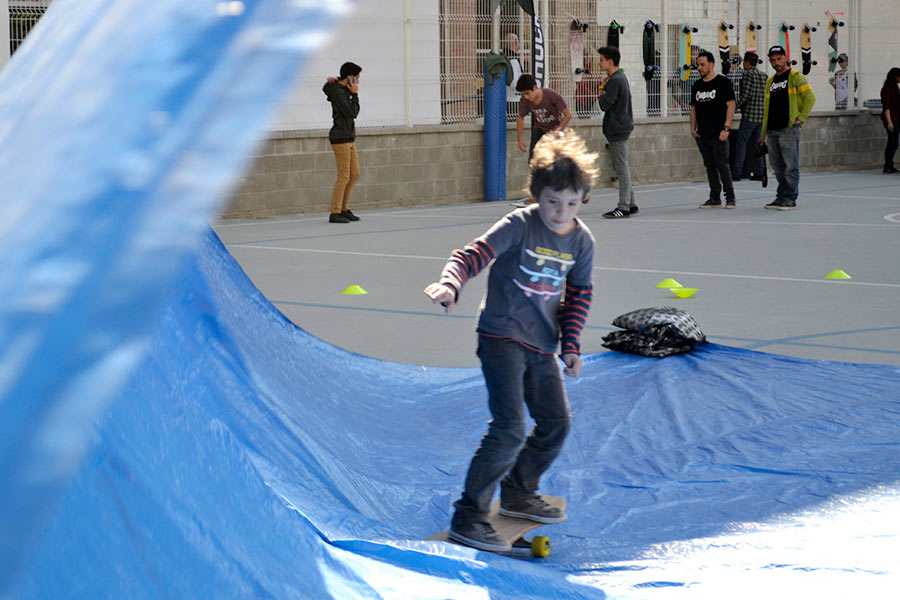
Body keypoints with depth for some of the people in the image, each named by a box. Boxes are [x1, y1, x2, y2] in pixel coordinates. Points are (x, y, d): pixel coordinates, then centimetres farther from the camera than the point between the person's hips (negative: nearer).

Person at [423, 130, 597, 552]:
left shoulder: (582, 240, 2)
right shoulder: (519, 225, -15)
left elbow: (578, 294, 12)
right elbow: (473, 254, -24)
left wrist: (571, 346, 6)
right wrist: (450, 284, -44)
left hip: (542, 347, 7)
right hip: (502, 338, -7)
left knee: (556, 423, 13)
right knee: (510, 428, -18)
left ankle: (518, 493, 37)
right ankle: (467, 516, -11)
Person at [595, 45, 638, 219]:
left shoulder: (615, 81, -17)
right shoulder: (621, 77, 15)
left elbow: (604, 105, -21)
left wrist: (601, 92, -2)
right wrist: (604, 88, 6)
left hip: (618, 129, -10)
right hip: (621, 128, 10)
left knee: (622, 168, -7)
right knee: (620, 167, 15)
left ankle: (623, 208, -5)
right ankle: (630, 204, 20)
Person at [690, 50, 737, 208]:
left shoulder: (723, 82, -3)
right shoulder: (697, 85, 14)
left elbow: (731, 105, -7)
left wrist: (726, 128, -14)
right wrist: (693, 128, 7)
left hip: (719, 134, -6)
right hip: (702, 135, 6)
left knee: (722, 165, -7)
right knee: (710, 166, 9)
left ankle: (730, 198, -1)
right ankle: (715, 198, 15)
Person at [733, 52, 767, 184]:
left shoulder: (747, 74, -10)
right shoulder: (763, 75, 13)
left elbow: (746, 94, -18)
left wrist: (736, 107, -8)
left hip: (749, 115, -8)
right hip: (761, 115, 8)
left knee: (741, 143, -4)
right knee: (756, 143, 13)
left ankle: (736, 173, -6)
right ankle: (759, 172, 10)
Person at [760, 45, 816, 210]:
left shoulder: (796, 76, -2)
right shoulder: (770, 81, 19)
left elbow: (810, 98, -7)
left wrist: (800, 118, -11)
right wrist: (764, 132, 20)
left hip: (789, 129, -7)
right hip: (772, 130, 7)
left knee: (791, 166, -7)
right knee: (778, 167, 11)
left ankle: (790, 198, -7)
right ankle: (781, 197, 17)